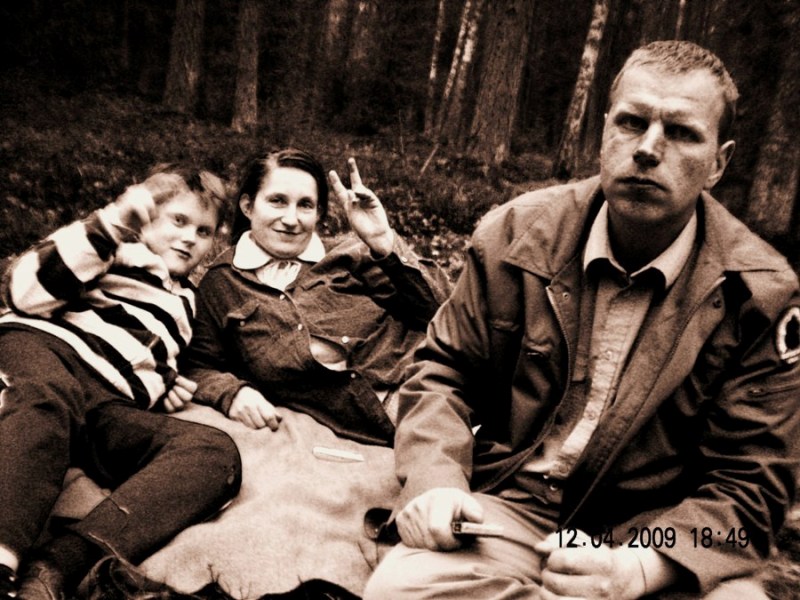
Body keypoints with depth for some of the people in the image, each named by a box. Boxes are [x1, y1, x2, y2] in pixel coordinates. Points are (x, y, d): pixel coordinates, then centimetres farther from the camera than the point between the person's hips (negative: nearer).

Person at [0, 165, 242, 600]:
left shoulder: (185, 302, 36)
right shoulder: (115, 249, 18)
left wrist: (164, 385, 19)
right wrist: (108, 227, -11)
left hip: (112, 407, 4)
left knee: (214, 452, -27)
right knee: (49, 396, -42)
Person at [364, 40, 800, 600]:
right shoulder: (519, 232, -4)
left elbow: (747, 483, -7)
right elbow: (444, 369, 5)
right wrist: (436, 480, -15)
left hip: (660, 538, 0)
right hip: (508, 504, 1)